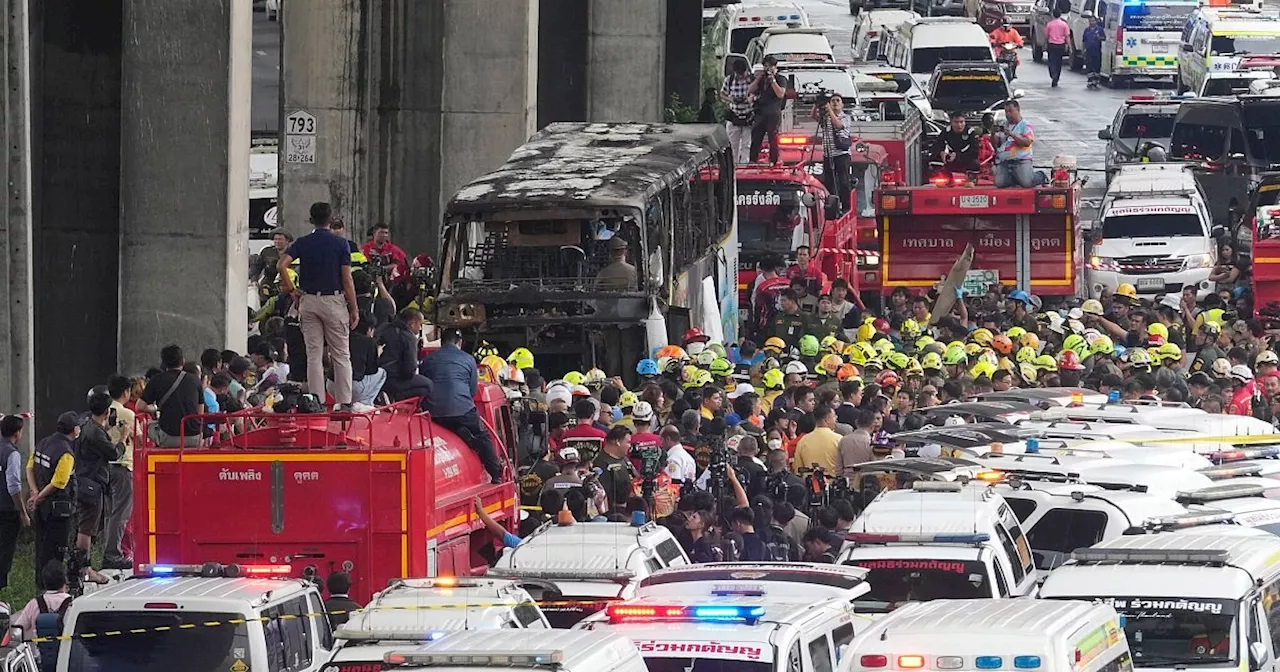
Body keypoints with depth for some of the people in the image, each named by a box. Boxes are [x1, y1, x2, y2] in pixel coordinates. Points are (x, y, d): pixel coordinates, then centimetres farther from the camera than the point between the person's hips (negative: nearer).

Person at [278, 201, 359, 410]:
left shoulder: (302, 243, 2)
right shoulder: (340, 244, -4)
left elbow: (282, 265, -13)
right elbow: (347, 280, -7)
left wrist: (291, 290, -1)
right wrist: (354, 309, -2)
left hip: (308, 300, 2)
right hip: (334, 300, -2)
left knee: (314, 355, 5)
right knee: (341, 355, 4)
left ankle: (316, 402, 4)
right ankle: (344, 402, 0)